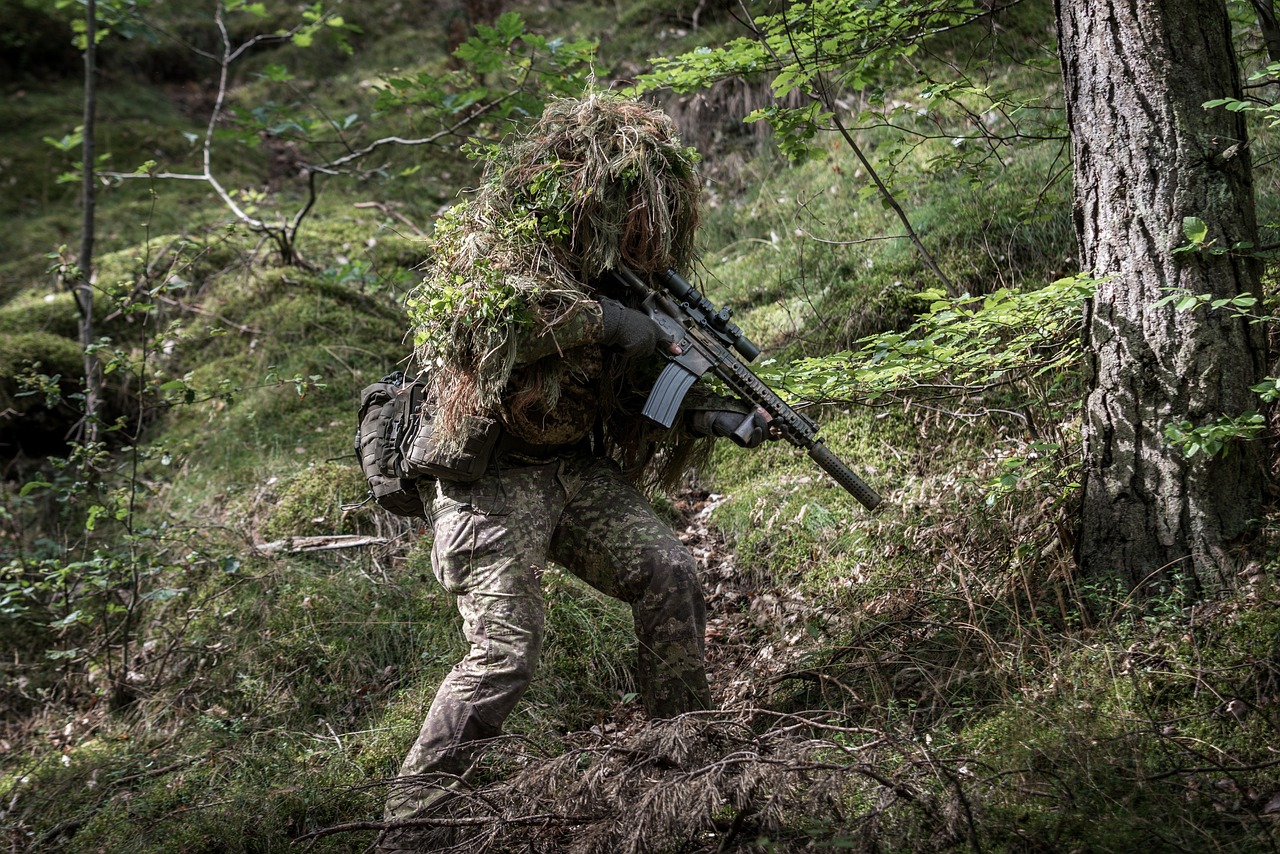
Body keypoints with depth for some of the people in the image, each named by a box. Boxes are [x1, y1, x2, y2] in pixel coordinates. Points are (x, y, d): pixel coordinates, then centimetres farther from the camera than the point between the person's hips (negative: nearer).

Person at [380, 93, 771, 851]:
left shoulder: (607, 263, 10)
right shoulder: (499, 234, -13)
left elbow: (640, 382, 13)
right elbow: (486, 312, -35)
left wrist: (717, 416, -3)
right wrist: (603, 319, -28)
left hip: (575, 467, 7)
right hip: (492, 473, -7)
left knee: (669, 573, -5)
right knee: (506, 651, -16)